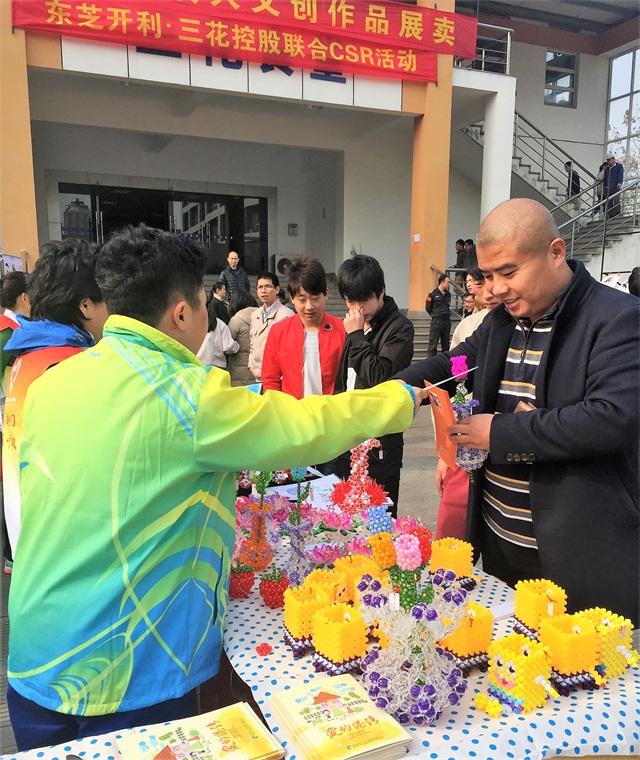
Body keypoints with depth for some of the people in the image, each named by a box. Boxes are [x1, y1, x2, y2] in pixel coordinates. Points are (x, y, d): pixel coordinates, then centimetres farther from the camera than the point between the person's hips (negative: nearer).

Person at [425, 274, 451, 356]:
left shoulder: (448, 294, 11)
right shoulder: (433, 294, -7)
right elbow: (428, 308, -2)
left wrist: (447, 314, 9)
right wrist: (435, 315, 5)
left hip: (447, 321, 6)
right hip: (436, 321, -6)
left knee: (446, 343, 10)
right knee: (433, 343, -5)